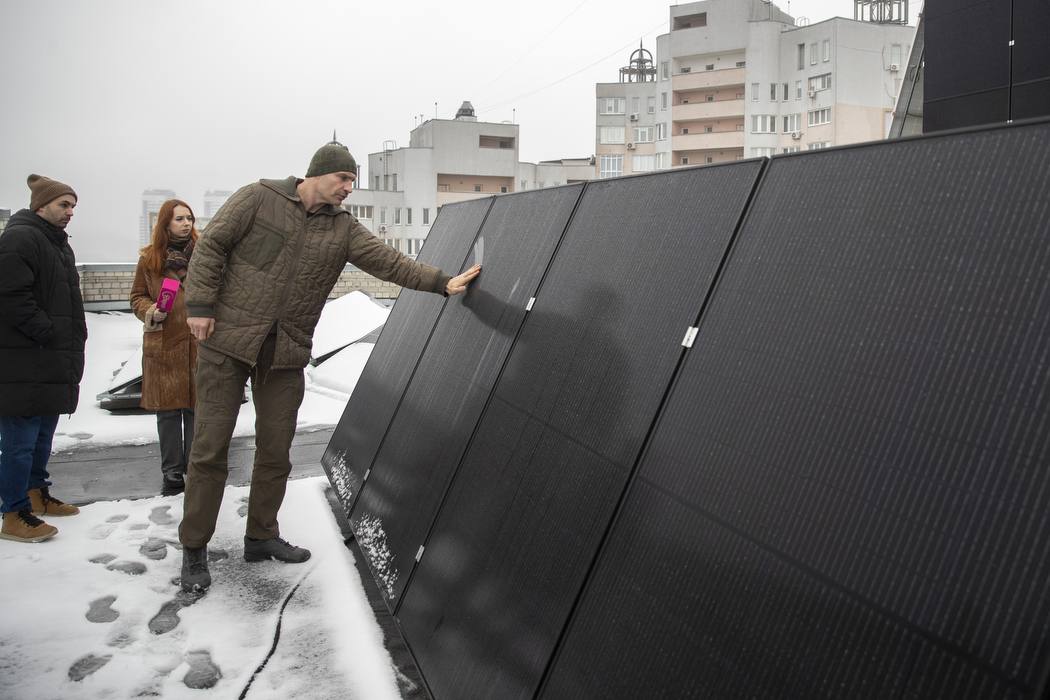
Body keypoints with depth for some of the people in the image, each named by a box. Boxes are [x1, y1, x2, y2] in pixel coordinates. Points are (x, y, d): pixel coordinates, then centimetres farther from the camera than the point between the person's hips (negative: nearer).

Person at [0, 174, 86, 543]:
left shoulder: (58, 243, 21)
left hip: (53, 361, 10)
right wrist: (49, 334, -17)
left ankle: (37, 495, 31)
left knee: (43, 434, 18)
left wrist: (74, 340, 16)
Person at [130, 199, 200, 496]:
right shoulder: (150, 258, 6)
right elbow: (137, 296, 13)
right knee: (168, 410, 6)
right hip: (163, 345, 1)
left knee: (197, 407, 3)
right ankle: (171, 472, 16)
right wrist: (151, 312, -6)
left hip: (199, 343, -1)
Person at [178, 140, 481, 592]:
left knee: (275, 449, 9)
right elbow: (211, 246, -4)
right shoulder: (259, 198, -4)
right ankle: (194, 549, 12)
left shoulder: (343, 229, 7)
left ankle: (261, 536, 27)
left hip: (286, 354, 4)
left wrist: (442, 282, -13)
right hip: (227, 341, -4)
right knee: (211, 446, -1)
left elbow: (389, 262, -2)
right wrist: (201, 305, -11)